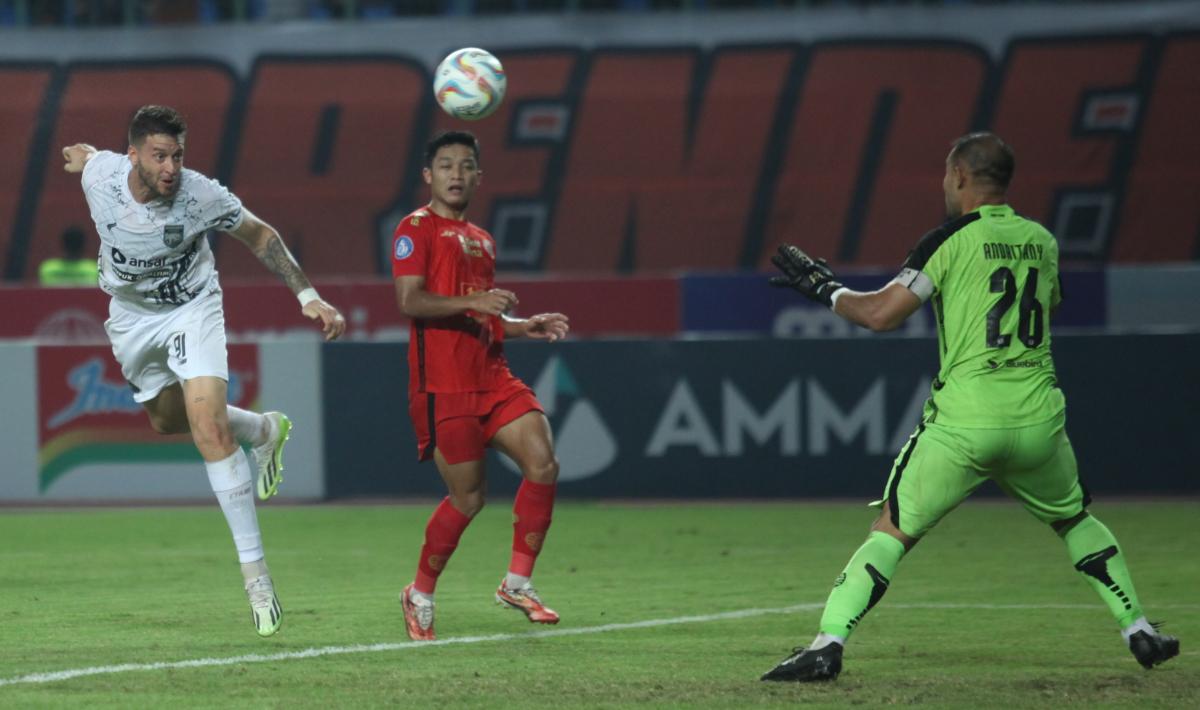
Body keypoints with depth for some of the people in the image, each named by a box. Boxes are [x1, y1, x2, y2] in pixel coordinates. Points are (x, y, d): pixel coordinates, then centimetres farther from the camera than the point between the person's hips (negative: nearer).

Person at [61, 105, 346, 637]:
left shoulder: (201, 196, -29)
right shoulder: (100, 174, -23)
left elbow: (259, 236, -11)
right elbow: (86, 153, 3)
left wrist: (308, 296, -17)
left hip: (191, 309, -4)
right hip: (131, 312, 4)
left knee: (210, 427, -20)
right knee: (166, 421, 19)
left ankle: (254, 570, -19)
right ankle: (265, 430, 48)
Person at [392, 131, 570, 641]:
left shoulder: (481, 240, 23)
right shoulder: (418, 229, -1)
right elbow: (409, 300, -15)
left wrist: (526, 327, 14)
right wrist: (472, 301, -26)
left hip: (492, 378, 7)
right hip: (442, 384, -7)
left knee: (543, 464, -11)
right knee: (468, 496, -6)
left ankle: (517, 583, -2)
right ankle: (420, 597, 13)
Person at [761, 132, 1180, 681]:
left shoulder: (952, 240, -3)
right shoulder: (1041, 240, 12)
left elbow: (881, 314, -8)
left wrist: (822, 288, 8)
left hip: (963, 422, -4)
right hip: (1038, 419, 4)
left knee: (892, 531, 1)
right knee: (1075, 520, 27)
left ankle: (827, 643, -12)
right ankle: (1139, 631, 23)